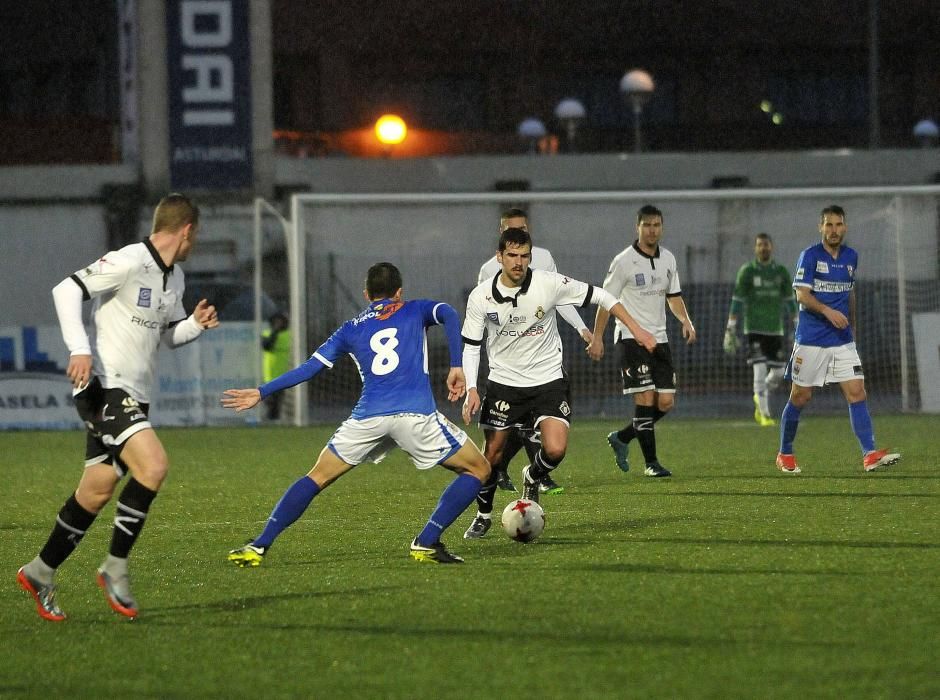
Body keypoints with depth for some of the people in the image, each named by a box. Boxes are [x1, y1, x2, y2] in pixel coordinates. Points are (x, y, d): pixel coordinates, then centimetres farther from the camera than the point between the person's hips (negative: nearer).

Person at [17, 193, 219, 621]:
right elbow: (67, 290, -17)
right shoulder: (128, 262, -14)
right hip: (104, 388, -9)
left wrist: (195, 324, 5)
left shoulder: (174, 278, 15)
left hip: (134, 396, 9)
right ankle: (115, 567, -12)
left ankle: (40, 574, 23)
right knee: (153, 466, -23)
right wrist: (79, 349, -27)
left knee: (97, 491, 10)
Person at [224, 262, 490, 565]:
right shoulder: (415, 310, 21)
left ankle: (258, 547, 9)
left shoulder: (350, 329, 23)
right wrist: (456, 367, -1)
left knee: (318, 477, 18)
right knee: (478, 469, 13)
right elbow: (448, 314, -1)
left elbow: (310, 367, 18)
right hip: (417, 414, -2)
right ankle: (427, 543, 1)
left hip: (368, 416, 2)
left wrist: (261, 392, 26)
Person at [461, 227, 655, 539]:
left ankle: (533, 478, 18)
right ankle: (483, 515, 28)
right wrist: (471, 390, -12)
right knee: (492, 454, 2)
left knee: (555, 450, -18)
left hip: (548, 381, -1)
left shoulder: (549, 283, -14)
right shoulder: (480, 297, -10)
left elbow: (597, 295, -4)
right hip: (503, 382, 1)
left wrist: (636, 329, -7)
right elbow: (470, 346, 0)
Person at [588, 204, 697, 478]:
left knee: (666, 402, 1)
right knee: (646, 399, -13)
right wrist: (597, 338, -10)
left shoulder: (668, 259, 10)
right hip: (631, 339, -6)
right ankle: (651, 462, -6)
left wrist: (685, 320, 2)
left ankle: (621, 438, 21)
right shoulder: (624, 261, -9)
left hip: (659, 339, 6)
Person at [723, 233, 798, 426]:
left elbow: (789, 301, 11)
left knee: (778, 373, 3)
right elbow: (737, 301, -3)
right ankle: (764, 415, -7)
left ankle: (760, 397, 33)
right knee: (760, 369, -13)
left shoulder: (781, 272, 7)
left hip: (775, 329, 3)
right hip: (754, 329, -3)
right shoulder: (747, 271, -2)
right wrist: (731, 329, -8)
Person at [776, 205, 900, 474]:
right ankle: (785, 454, 20)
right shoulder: (810, 256, -6)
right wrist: (828, 312, -27)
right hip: (811, 340, -4)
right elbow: (802, 295, -14)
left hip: (843, 341, 4)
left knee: (857, 393, -8)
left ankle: (870, 455, -16)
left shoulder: (851, 257, 11)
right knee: (800, 397, 4)